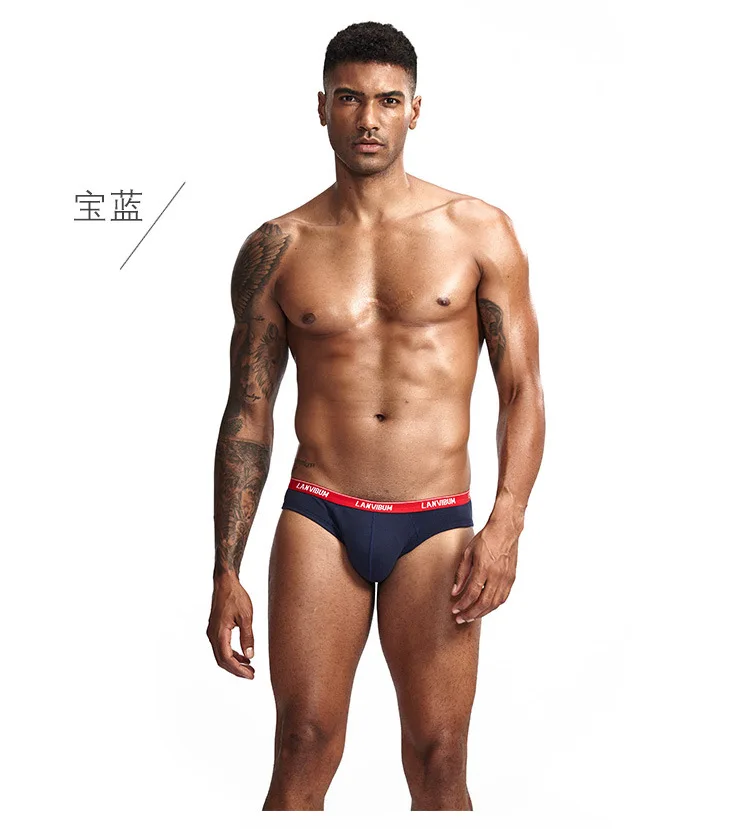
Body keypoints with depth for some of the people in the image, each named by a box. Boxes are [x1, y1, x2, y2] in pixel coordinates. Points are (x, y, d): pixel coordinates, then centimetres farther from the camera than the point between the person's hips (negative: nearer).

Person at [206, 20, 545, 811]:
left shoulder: (479, 232, 3)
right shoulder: (276, 249, 4)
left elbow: (521, 390, 3)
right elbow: (248, 413, 7)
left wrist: (506, 525, -10)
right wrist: (226, 572, 3)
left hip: (435, 525, 0)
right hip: (319, 516, 1)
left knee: (439, 763, 2)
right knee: (304, 748, -1)